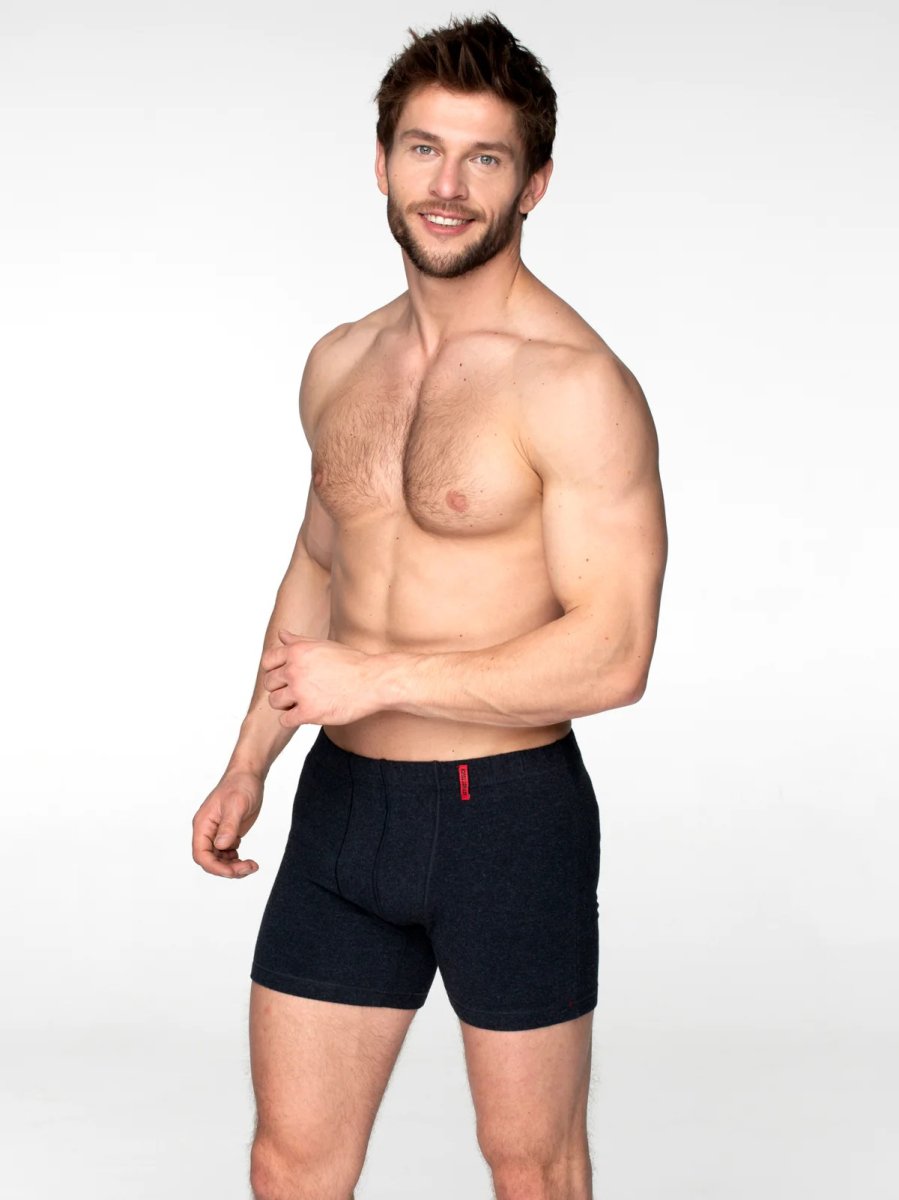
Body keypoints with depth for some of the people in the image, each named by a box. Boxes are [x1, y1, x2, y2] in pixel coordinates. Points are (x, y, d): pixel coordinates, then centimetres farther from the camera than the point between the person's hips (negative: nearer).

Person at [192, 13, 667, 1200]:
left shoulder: (575, 385, -15)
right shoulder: (340, 364, 7)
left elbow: (612, 654, -21)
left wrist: (379, 677, -20)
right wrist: (249, 764, 21)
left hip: (507, 816, -6)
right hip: (343, 804, 6)